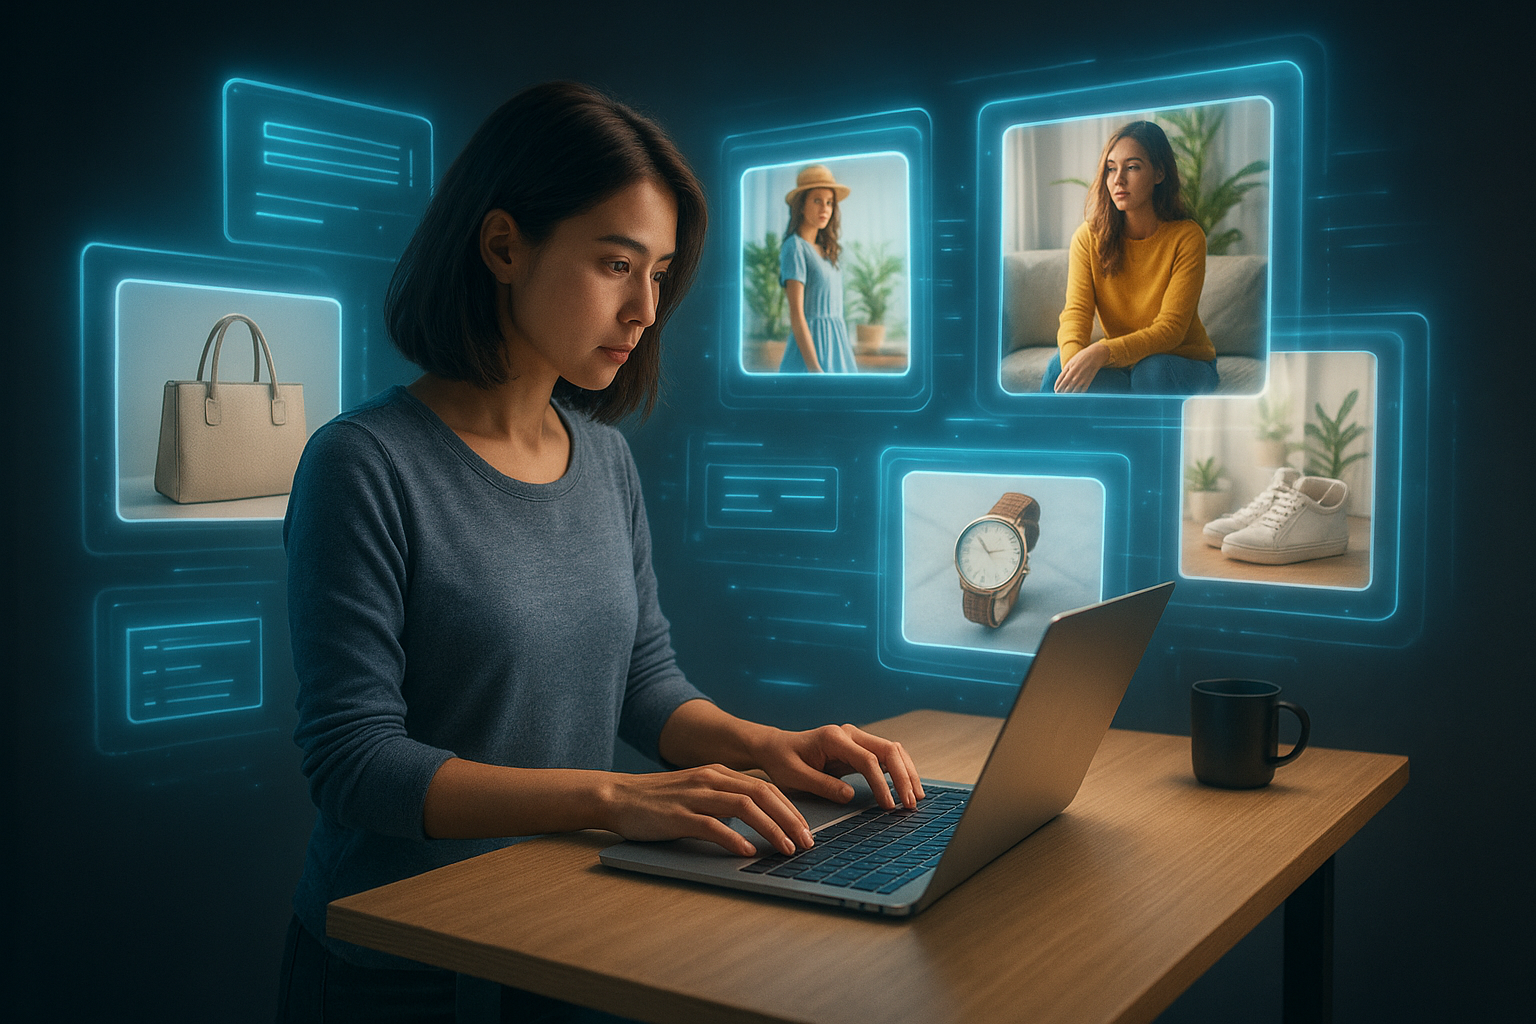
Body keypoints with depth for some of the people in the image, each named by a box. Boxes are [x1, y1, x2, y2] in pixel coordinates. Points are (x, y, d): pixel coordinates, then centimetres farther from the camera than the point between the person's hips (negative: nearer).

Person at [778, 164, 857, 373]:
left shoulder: (823, 250, 16)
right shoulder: (794, 248, -10)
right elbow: (796, 313, -17)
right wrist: (814, 369, -25)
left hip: (835, 348, 8)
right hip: (812, 349, -8)